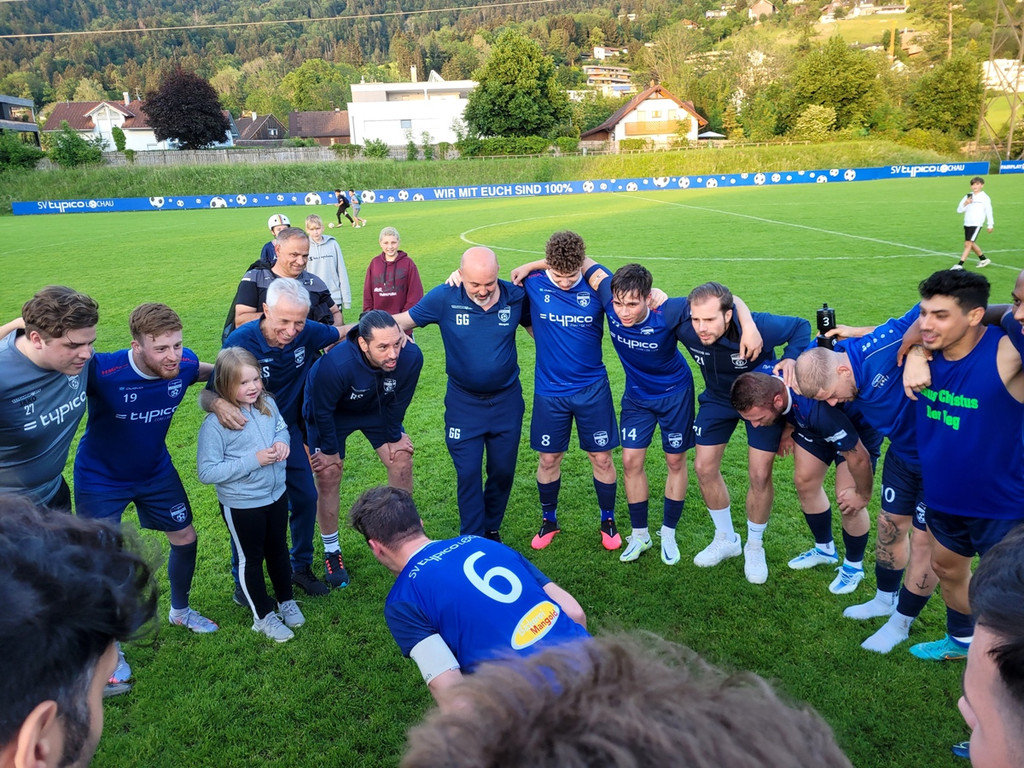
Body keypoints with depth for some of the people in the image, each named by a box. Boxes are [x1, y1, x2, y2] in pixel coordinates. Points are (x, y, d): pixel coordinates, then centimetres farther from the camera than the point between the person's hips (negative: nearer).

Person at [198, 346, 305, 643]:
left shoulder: (267, 404, -9)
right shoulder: (215, 423, -25)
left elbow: (282, 428, 12)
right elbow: (207, 472, -24)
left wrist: (282, 441, -13)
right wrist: (253, 460, -29)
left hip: (276, 494, 5)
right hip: (241, 505, -5)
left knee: (278, 550, 23)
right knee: (251, 559, 15)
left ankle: (286, 601, 46)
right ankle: (264, 616, 34)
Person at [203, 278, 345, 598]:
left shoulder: (308, 333, -18)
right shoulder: (241, 341, -29)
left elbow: (341, 333, 4)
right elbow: (206, 394, -27)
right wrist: (219, 403, -51)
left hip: (288, 431, 4)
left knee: (306, 497, 8)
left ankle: (301, 566, 30)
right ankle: (242, 580, 26)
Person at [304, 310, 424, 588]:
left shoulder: (411, 357, -33)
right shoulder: (335, 365, -43)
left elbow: (399, 401, -12)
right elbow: (322, 411, -24)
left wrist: (394, 435, 0)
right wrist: (330, 449, -11)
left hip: (377, 409, 4)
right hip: (332, 414, -3)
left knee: (401, 460, 0)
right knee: (328, 475, -5)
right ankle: (331, 552, 14)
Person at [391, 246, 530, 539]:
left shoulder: (516, 296, -11)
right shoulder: (445, 298, -15)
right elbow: (403, 320, -7)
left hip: (507, 400, 2)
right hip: (464, 403, -1)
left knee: (503, 471, 14)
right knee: (468, 474, 2)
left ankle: (492, 530, 37)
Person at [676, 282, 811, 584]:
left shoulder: (759, 327, -37)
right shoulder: (684, 328, -28)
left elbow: (801, 326, -16)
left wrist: (792, 358, -33)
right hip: (717, 398, 3)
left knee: (760, 474, -5)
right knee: (704, 467, 2)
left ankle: (755, 546, 22)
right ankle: (726, 539, 26)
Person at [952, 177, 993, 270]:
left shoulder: (985, 198, -1)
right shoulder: (968, 197, 9)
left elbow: (988, 212, 5)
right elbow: (959, 210, 4)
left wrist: (990, 225, 7)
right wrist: (965, 204, -14)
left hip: (977, 224, -6)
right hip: (967, 224, 6)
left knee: (968, 244, -13)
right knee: (971, 244, 17)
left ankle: (960, 264, -17)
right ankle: (984, 259, 36)